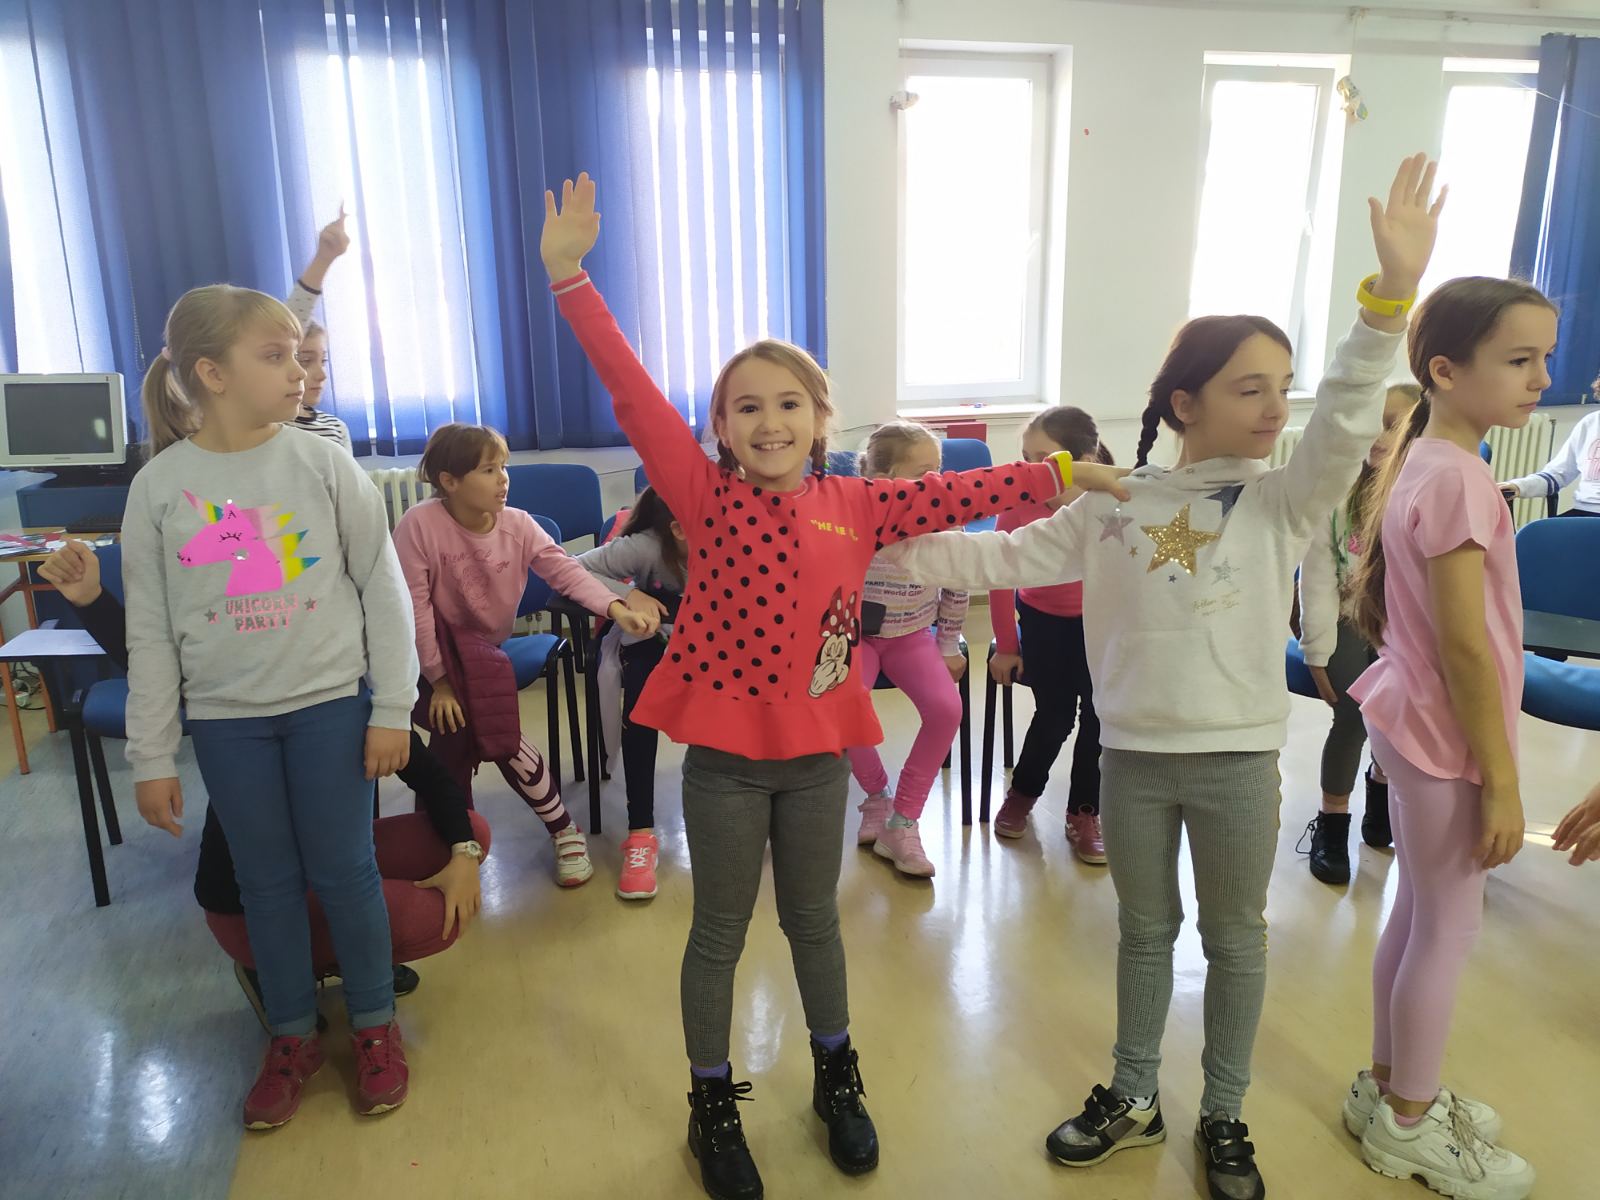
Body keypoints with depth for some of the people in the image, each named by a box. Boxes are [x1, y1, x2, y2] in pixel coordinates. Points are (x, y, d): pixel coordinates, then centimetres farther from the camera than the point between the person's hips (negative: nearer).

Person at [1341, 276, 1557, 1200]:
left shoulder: (1421, 462, 7)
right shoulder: (1459, 477, -22)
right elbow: (1465, 646, -22)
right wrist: (1501, 778, -17)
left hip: (1414, 720, 9)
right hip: (1447, 734, -9)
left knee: (1419, 915, 19)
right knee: (1451, 930, 6)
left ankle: (1390, 1088, 36)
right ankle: (1408, 1125, 24)